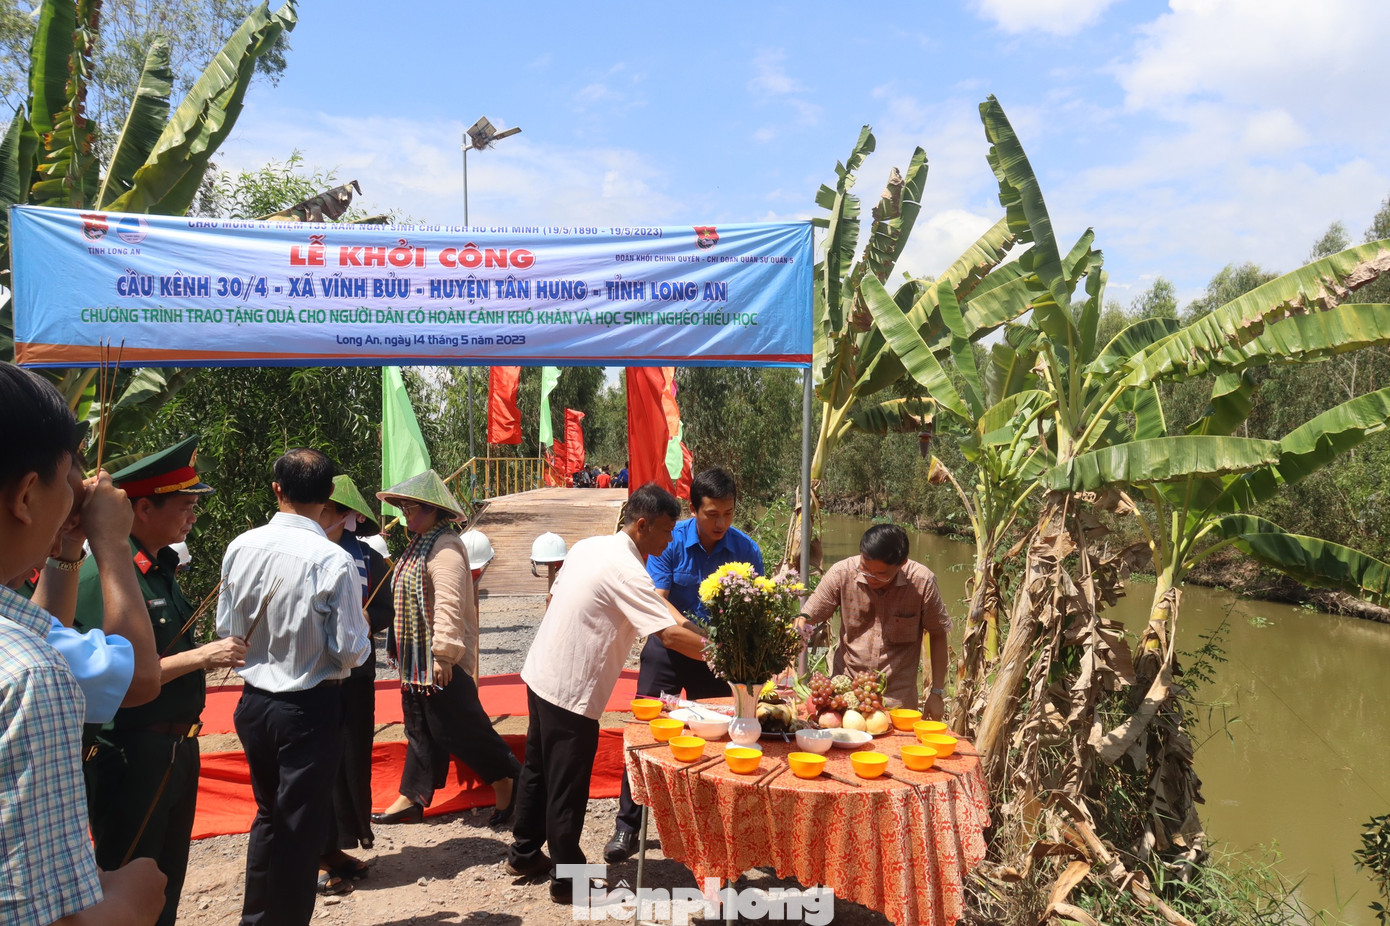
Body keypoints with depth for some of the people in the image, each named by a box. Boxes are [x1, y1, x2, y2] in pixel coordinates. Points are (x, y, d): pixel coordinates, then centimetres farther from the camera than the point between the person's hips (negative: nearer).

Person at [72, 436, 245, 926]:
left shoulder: (160, 567, 9)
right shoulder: (103, 572, -20)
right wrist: (201, 656, -25)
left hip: (176, 750, 9)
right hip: (129, 756, -9)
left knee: (167, 886, 21)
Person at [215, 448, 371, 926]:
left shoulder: (241, 547, -7)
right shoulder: (333, 560, -21)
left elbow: (227, 629, 2)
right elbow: (352, 652, -18)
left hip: (252, 702, 5)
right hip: (309, 707, -5)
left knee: (270, 813, 25)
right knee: (302, 825, 12)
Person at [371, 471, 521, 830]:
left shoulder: (445, 547, -19)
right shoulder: (420, 544, 14)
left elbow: (449, 604, -26)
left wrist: (443, 654, -27)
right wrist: (402, 649, 21)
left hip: (441, 663, -10)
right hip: (417, 659, 10)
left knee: (458, 727, -3)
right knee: (420, 729, 15)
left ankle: (507, 780, 11)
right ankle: (411, 798, 24)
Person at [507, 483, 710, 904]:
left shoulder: (587, 547, 6)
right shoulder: (626, 572, -20)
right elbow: (670, 634, -25)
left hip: (540, 675, 9)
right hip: (571, 692, -9)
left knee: (539, 770, 22)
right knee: (568, 786, 5)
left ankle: (524, 853, 37)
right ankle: (568, 878, 20)